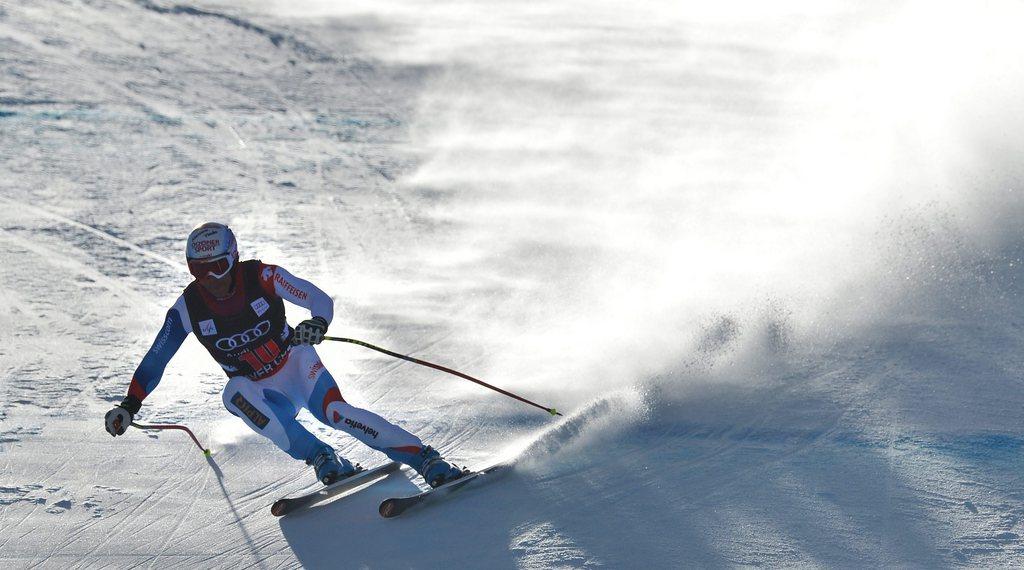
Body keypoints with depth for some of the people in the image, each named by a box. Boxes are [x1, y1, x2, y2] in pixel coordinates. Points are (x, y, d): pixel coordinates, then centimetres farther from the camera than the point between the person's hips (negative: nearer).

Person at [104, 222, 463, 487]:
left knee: (333, 412, -31)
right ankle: (324, 461, -31)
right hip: (265, 394, 2)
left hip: (297, 365, -2)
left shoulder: (262, 277, -16)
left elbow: (321, 300, -13)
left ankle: (430, 463, -29)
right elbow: (155, 359, -1)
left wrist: (318, 325, -35)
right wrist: (129, 405, -6)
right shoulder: (188, 308, -11)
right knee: (234, 393, -33)